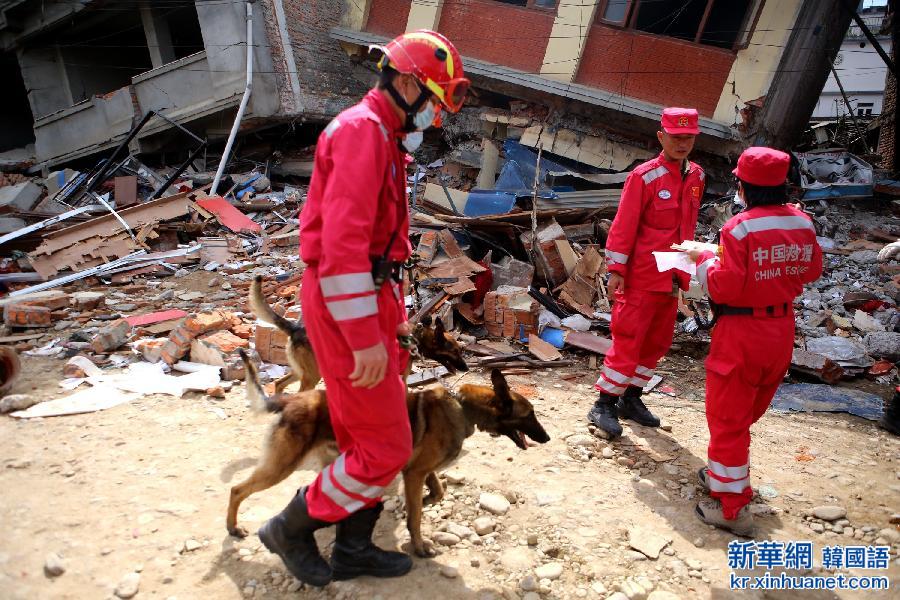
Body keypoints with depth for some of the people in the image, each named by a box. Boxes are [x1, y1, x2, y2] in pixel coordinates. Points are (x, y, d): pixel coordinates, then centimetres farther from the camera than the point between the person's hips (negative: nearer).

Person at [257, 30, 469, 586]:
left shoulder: (383, 136, 18)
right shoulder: (362, 129, -14)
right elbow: (342, 242, -24)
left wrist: (390, 317, 20)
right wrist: (366, 337, -25)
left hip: (368, 298, 10)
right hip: (345, 305, -10)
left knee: (367, 439, 17)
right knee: (386, 448, -2)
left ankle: (353, 550, 31)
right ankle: (292, 528, 16)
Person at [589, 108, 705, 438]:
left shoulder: (696, 177, 8)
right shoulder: (644, 176, -12)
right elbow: (624, 225, -12)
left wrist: (684, 271, 17)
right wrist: (616, 270, -15)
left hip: (673, 279, 7)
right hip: (642, 277, -7)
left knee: (657, 342, 14)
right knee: (628, 341, -4)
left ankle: (631, 399, 29)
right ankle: (604, 405, 8)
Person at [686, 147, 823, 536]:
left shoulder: (740, 227, -20)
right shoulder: (803, 223, -1)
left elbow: (725, 288, -20)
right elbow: (812, 271, 12)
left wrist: (703, 258, -5)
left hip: (741, 333, -7)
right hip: (782, 331, 7)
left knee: (727, 417, 4)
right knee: (749, 411, 22)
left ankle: (732, 508, 10)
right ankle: (726, 474, 40)